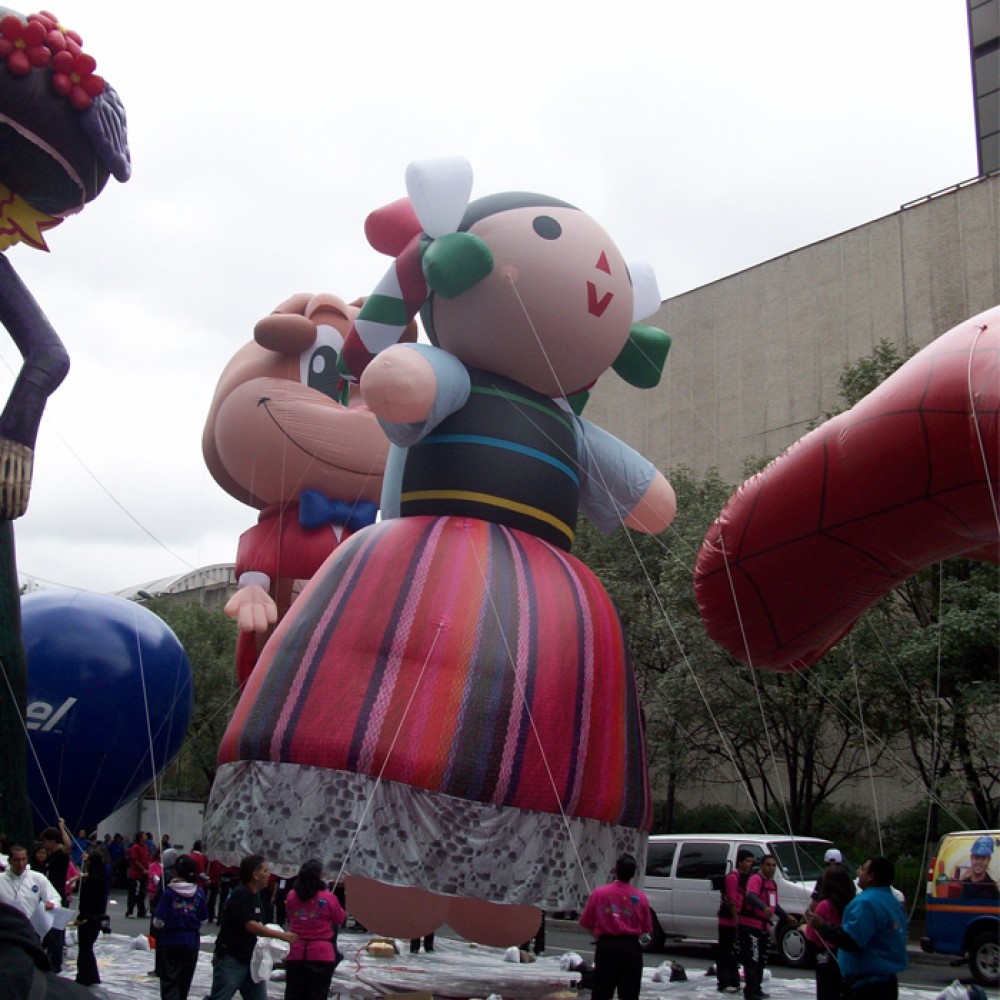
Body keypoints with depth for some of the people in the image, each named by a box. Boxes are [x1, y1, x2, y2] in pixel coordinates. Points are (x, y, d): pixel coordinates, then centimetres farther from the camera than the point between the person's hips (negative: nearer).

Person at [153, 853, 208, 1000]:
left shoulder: (169, 892, -14)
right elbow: (203, 920, 2)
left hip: (170, 941, -3)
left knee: (169, 981, 0)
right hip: (192, 941, 3)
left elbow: (159, 921, -14)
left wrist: (157, 924, 8)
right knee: (185, 981, 18)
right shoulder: (199, 892, -4)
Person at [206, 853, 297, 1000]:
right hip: (230, 960, -9)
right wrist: (282, 935, -25)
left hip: (251, 959, 9)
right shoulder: (239, 895, -19)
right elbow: (250, 926, -26)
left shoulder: (256, 896, 10)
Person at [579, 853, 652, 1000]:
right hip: (631, 946, 0)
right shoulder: (640, 897, -4)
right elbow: (645, 928, 2)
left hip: (606, 945, 0)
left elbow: (586, 923, 0)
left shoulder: (598, 893, -5)